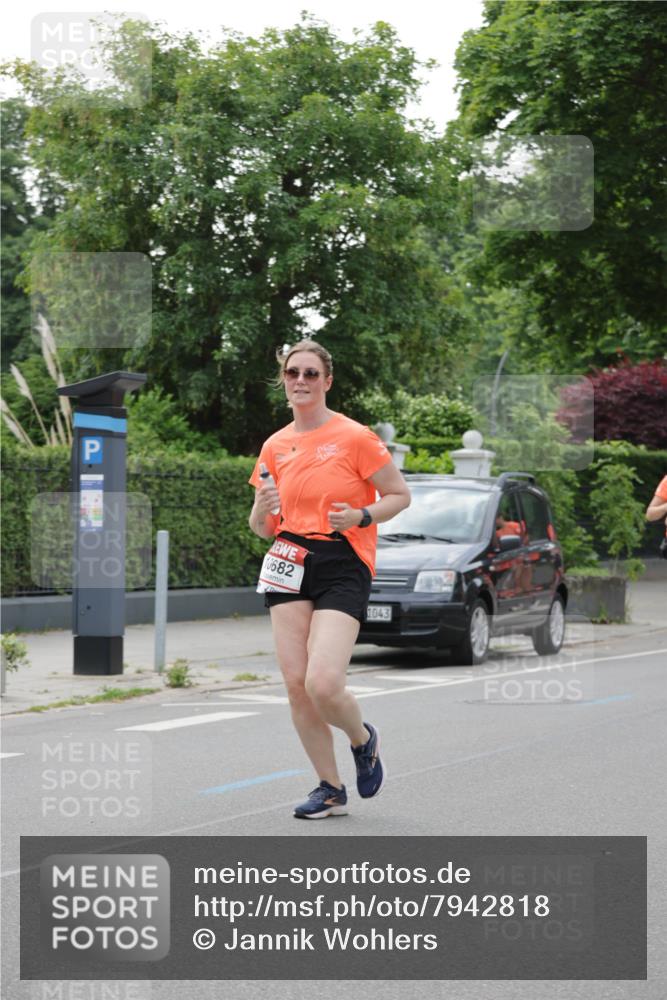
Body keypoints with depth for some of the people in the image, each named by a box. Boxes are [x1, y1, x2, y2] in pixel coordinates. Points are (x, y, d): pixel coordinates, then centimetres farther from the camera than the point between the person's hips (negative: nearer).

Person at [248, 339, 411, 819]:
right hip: (290, 565, 5)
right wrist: (263, 510, -7)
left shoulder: (355, 437, -5)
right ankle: (331, 789, 13)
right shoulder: (275, 446, 10)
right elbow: (263, 527, 16)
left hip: (343, 567, -5)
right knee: (296, 683, -2)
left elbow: (400, 494, 1)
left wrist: (361, 517, -17)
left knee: (322, 684, -18)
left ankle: (364, 739, 16)